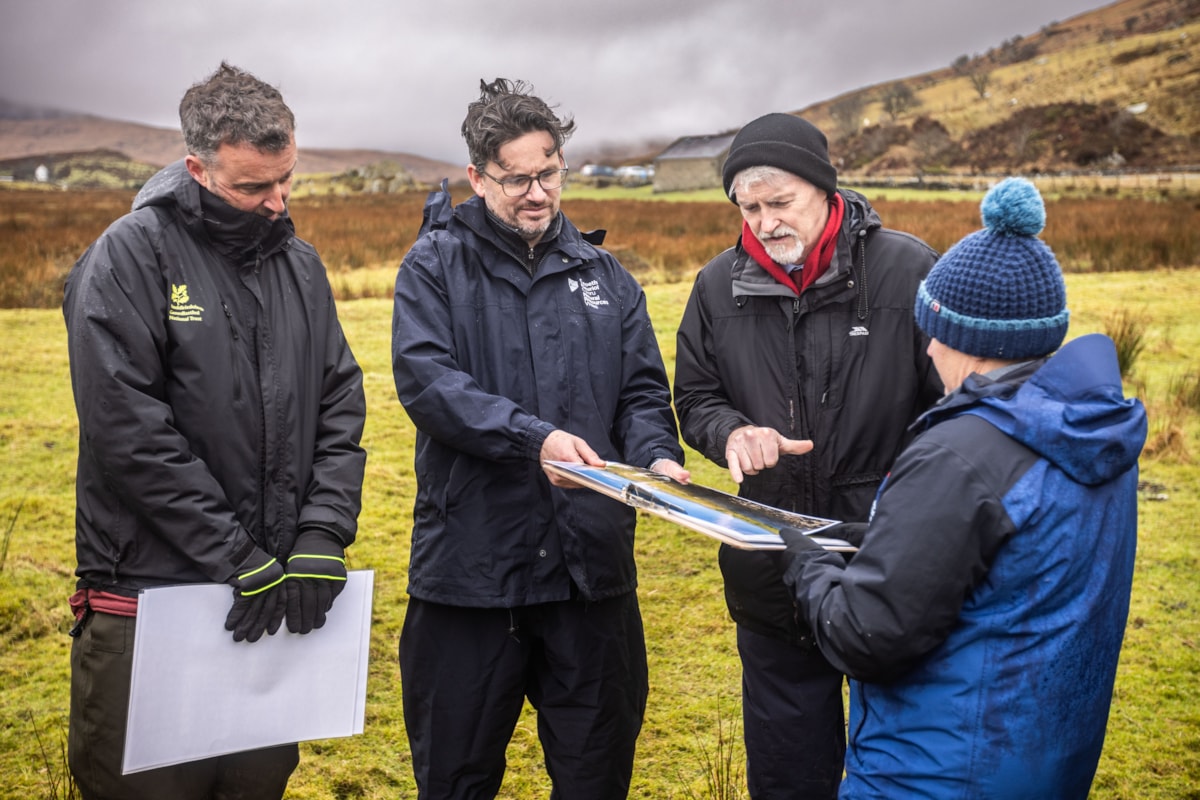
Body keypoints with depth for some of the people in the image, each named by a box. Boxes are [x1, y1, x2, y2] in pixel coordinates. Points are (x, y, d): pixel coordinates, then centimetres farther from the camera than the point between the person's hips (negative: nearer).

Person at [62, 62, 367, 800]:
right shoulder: (131, 256, -8)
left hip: (273, 594, 5)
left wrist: (323, 535, -7)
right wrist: (236, 558, -16)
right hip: (149, 595, -5)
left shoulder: (301, 265, 9)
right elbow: (128, 427, -16)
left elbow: (341, 408, 7)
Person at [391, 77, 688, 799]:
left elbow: (644, 393, 8)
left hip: (592, 566, 3)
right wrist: (534, 438, -26)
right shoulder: (435, 267, 0)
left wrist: (657, 457, -13)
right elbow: (427, 380, -14)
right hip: (469, 566, -2)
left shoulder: (605, 276, 11)